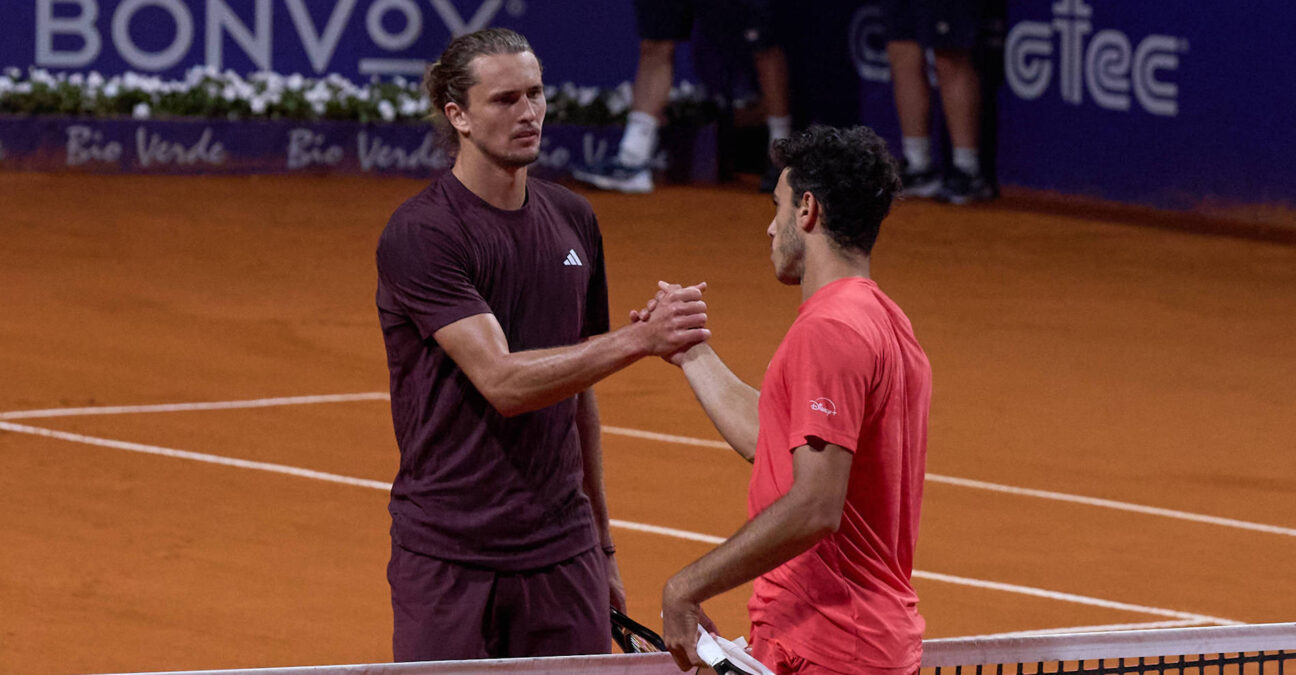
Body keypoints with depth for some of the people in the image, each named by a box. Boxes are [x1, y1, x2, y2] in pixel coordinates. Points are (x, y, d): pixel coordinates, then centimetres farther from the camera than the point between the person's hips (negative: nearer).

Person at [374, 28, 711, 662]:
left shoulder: (573, 221, 10)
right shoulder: (419, 235, -12)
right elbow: (502, 382, -22)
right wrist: (642, 337, -30)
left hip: (562, 557, 5)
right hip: (449, 557, -5)